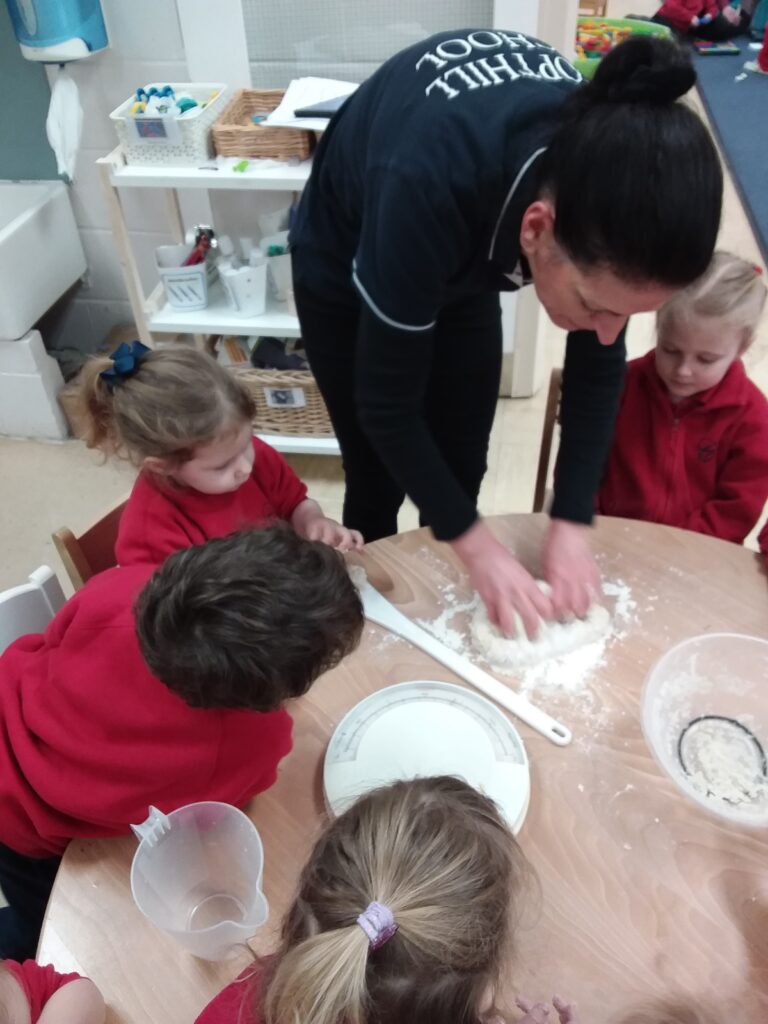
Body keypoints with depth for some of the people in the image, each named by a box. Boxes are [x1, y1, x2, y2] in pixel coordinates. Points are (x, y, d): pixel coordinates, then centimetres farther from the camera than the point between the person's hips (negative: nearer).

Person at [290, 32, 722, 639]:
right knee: (377, 480, 5)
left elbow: (599, 365, -15)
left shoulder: (611, 183, -29)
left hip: (462, 263, 4)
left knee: (463, 473, 8)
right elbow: (385, 405, -33)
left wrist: (573, 523, -19)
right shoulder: (427, 187, -44)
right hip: (347, 267, -3)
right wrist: (480, 548, -27)